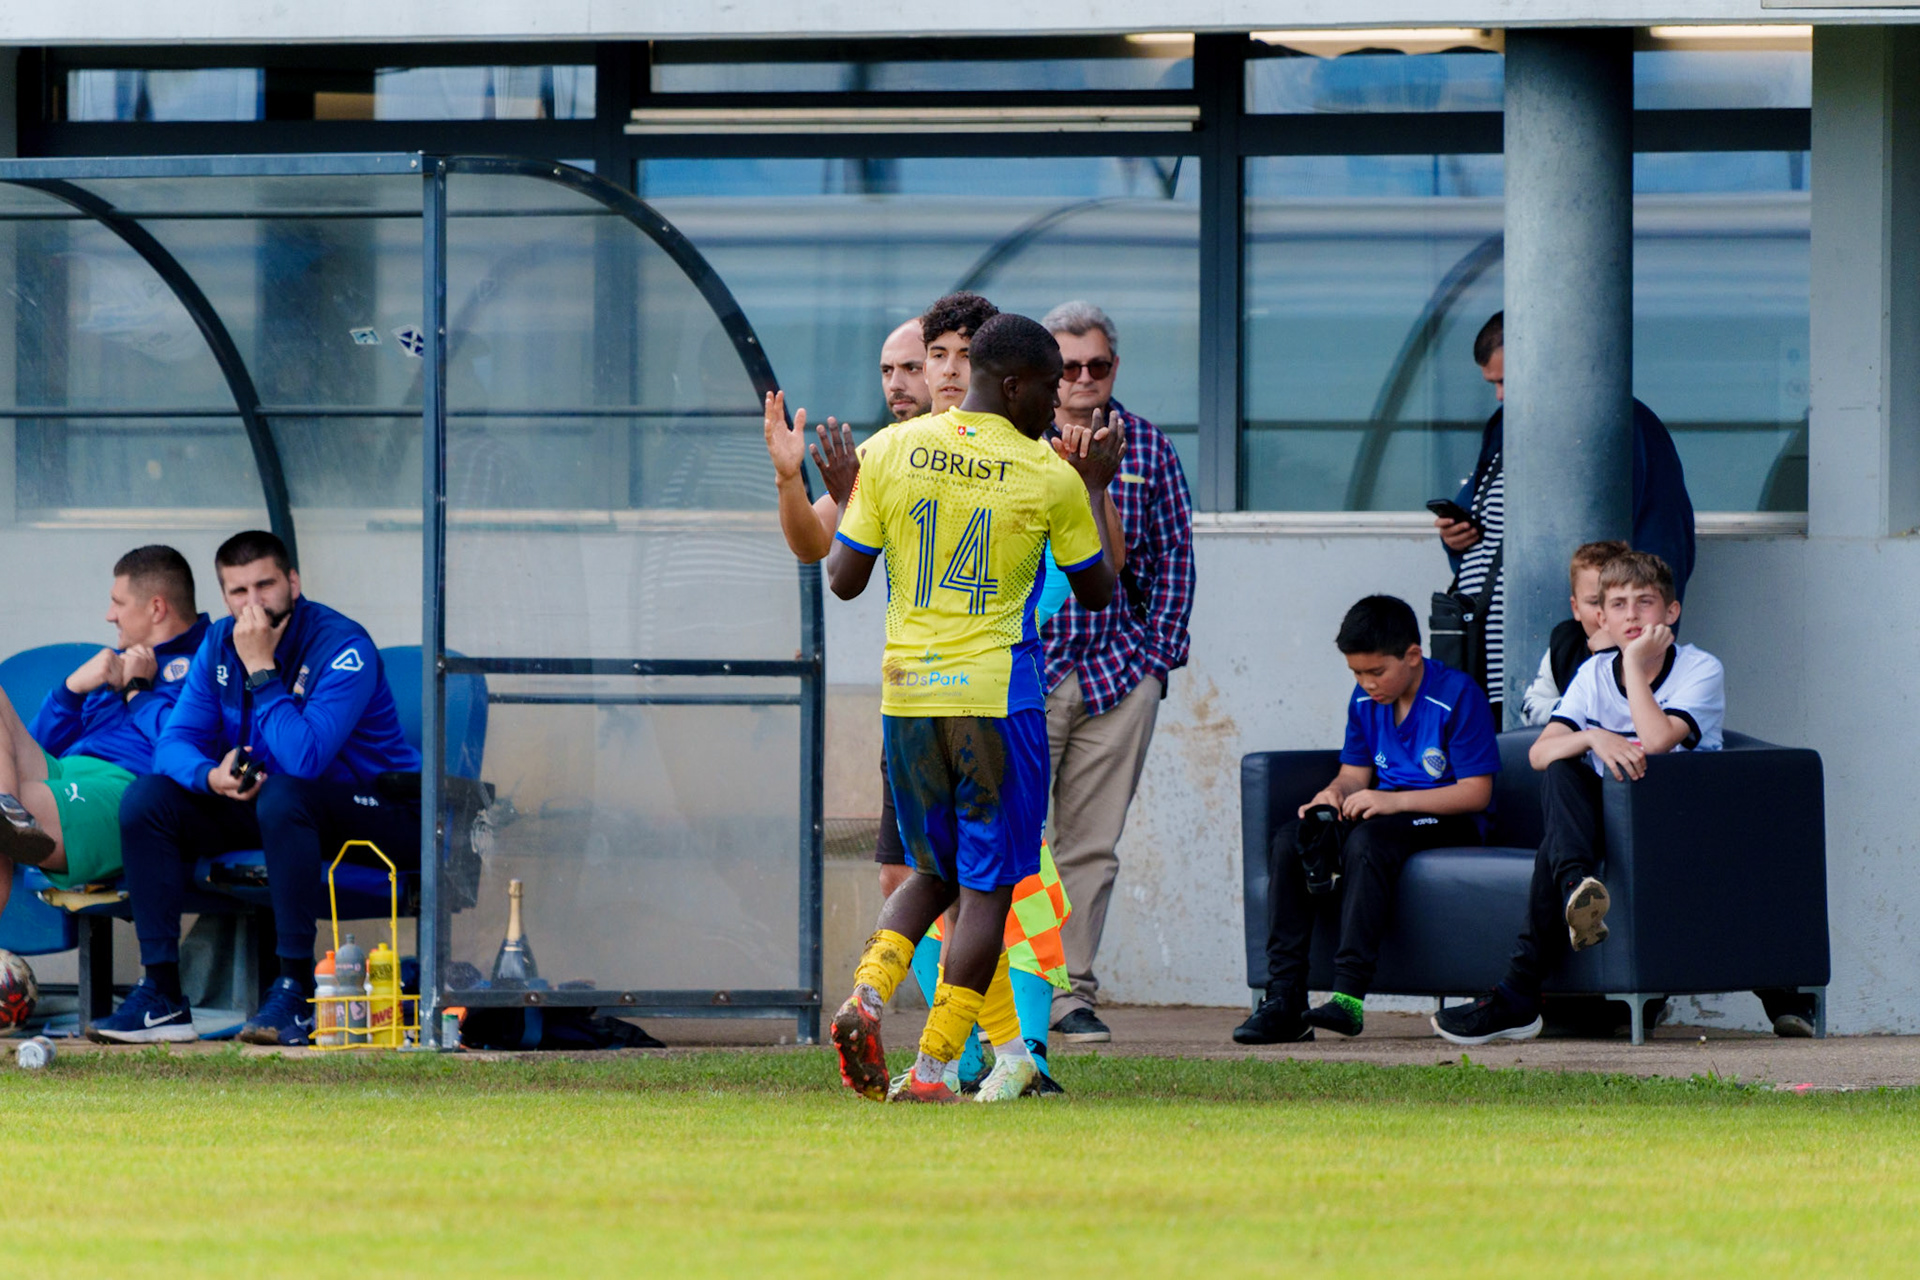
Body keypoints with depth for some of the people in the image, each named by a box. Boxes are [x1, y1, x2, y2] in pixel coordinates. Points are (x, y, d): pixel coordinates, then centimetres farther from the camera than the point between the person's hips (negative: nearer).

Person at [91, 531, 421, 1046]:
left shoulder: (343, 647, -21)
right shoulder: (220, 644, 1)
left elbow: (305, 758, -32)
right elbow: (174, 742, -2)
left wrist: (261, 669, -29)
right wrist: (211, 776, -25)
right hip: (258, 806, 7)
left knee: (282, 795, -38)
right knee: (147, 799, -9)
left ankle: (295, 992, -34)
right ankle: (161, 994, -13)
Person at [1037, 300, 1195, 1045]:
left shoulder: (1148, 450, 8)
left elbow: (1172, 558, 11)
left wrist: (1157, 655, 3)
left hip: (1119, 674, 2)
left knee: (1092, 844, 3)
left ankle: (1072, 992, 8)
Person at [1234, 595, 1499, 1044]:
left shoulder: (1458, 695, -12)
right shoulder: (1365, 702, 10)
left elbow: (1476, 792, -15)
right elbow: (1355, 773, 16)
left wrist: (1394, 801, -23)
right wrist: (1335, 793, -10)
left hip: (1448, 824, -7)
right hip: (1386, 814, 7)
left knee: (1369, 837, -37)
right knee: (1289, 840, -18)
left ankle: (1349, 997, -44)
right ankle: (1284, 998, -26)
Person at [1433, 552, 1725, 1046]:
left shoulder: (1701, 671, -5)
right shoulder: (1595, 672, 10)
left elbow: (1658, 740, -25)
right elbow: (1540, 753, -5)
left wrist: (1637, 665, -15)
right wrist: (1592, 738, -26)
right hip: (1598, 822, 4)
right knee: (1562, 770, -28)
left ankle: (1518, 996, -35)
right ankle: (1576, 884, -51)